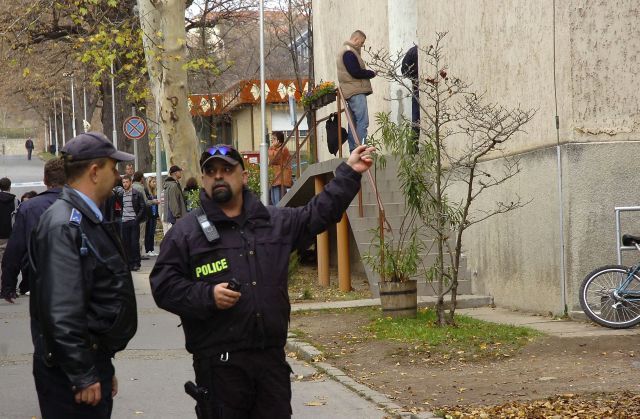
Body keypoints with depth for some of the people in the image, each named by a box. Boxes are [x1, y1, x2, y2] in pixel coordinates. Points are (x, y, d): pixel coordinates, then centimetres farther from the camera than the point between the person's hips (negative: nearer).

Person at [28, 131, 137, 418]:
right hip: (71, 373, -10)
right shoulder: (63, 225, -18)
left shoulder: (89, 221, 15)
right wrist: (83, 376, -22)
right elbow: (61, 312, -24)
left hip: (93, 360, 10)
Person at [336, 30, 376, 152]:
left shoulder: (346, 51, 21)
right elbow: (356, 72, -18)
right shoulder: (349, 52, -13)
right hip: (356, 92, -11)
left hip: (351, 93, 11)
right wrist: (371, 73, -5)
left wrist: (368, 73, 6)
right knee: (363, 122, -13)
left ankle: (353, 150, 14)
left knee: (354, 122, 11)